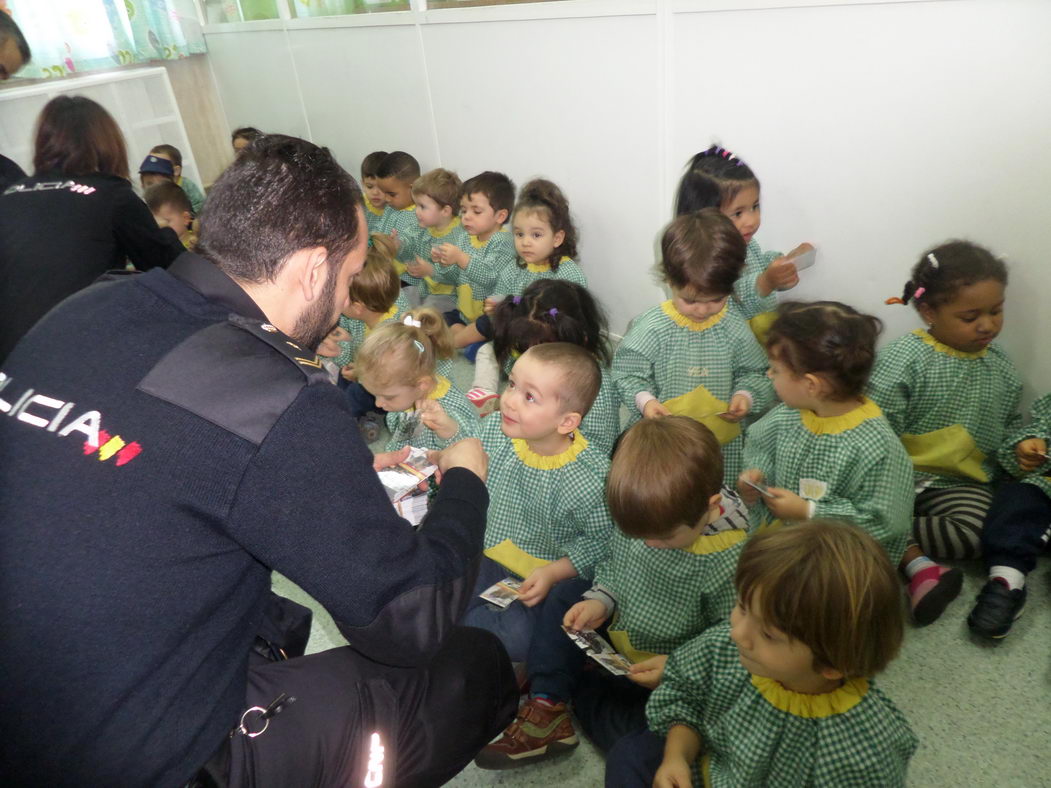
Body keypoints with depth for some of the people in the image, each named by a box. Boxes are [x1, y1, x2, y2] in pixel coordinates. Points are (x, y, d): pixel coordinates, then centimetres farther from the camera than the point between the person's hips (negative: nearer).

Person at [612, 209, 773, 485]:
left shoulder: (734, 327, -7)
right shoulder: (651, 327, -14)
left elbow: (754, 372, 5)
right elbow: (627, 372, -6)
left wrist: (745, 396, -14)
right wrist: (644, 400, -23)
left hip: (723, 440, 2)